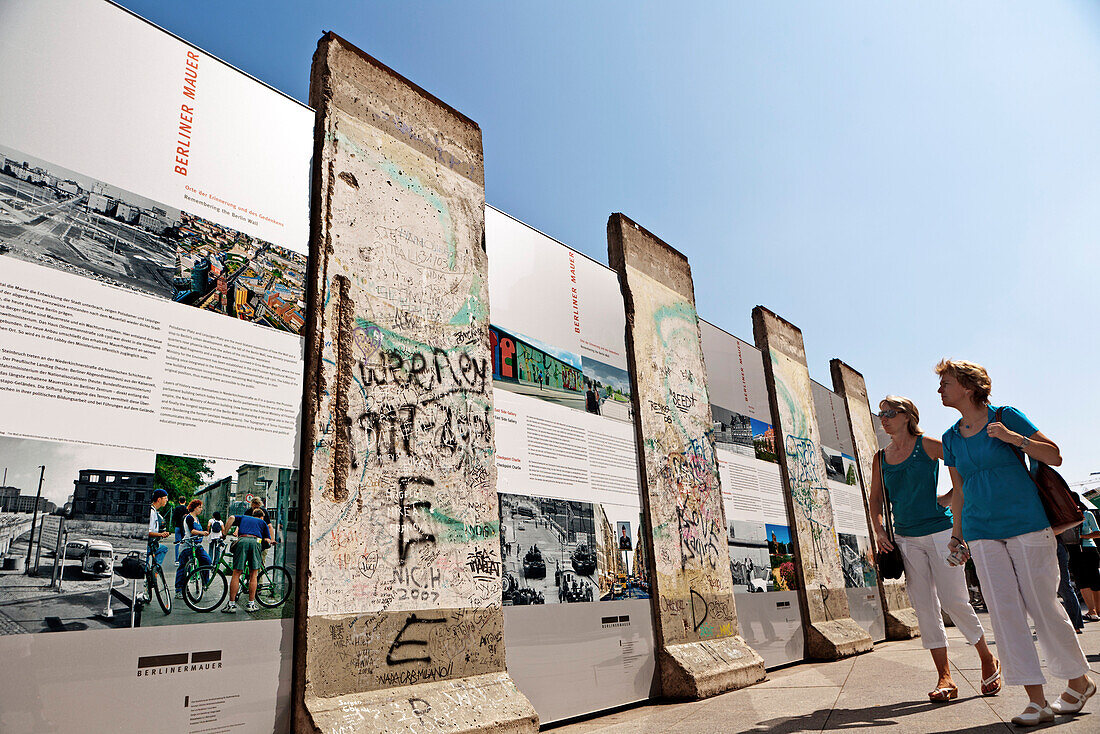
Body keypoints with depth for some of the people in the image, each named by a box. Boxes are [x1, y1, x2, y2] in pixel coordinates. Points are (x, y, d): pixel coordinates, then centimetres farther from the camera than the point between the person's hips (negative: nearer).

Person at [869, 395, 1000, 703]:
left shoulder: (927, 445, -3)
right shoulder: (881, 458, 10)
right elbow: (876, 498, 12)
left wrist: (949, 497, -11)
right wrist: (879, 530, 0)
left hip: (939, 531, -4)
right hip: (906, 539, 4)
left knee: (954, 601, -3)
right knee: (924, 607, 3)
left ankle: (988, 661, 22)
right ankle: (945, 678, 9)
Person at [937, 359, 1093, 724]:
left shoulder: (1006, 417, -2)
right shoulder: (951, 438, 11)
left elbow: (1055, 457, -2)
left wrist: (1013, 437, -17)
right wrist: (956, 534, 15)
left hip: (1026, 525, -4)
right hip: (981, 533, 4)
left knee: (1043, 605, 1)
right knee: (1004, 611, -2)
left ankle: (1079, 681, 24)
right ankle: (1036, 700, 4)